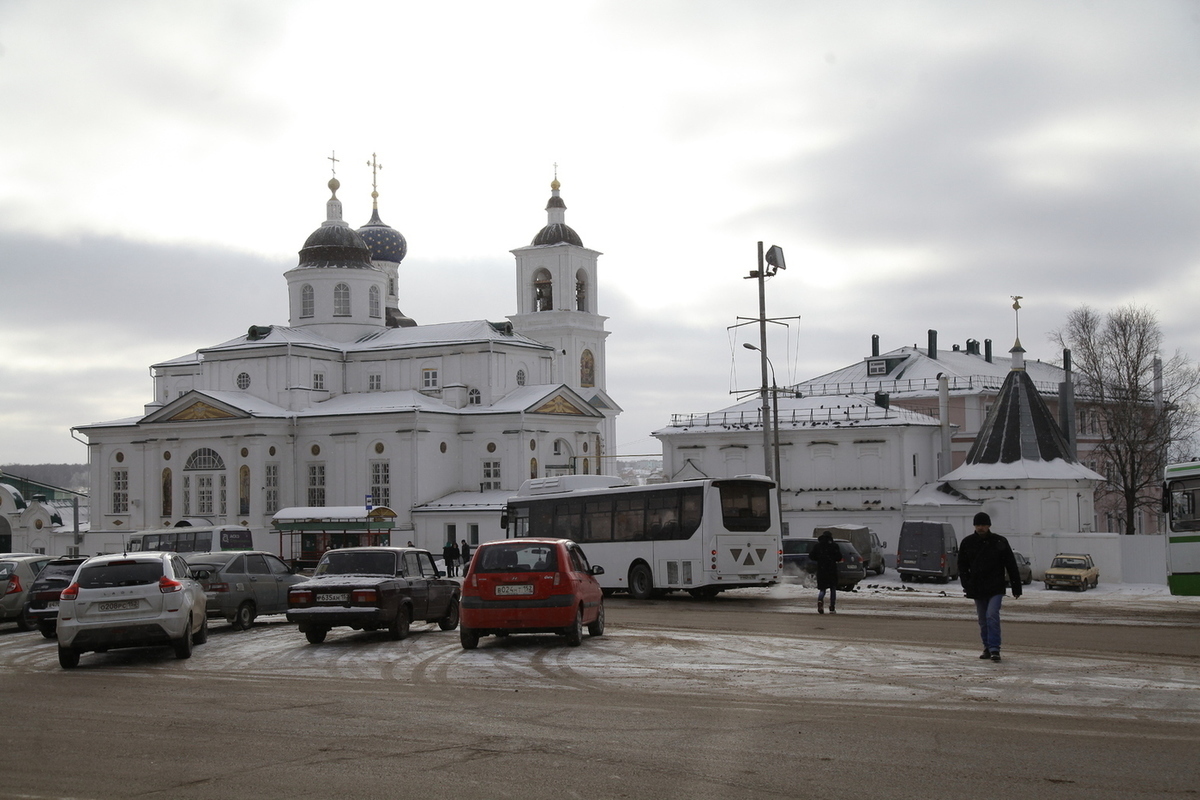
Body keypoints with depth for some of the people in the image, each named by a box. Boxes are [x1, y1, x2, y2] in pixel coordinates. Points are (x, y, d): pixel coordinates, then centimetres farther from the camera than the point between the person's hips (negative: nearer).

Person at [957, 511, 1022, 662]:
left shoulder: (1000, 542, -2)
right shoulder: (967, 543, 4)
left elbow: (1011, 566, 2)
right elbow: (962, 566, 11)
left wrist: (1016, 587, 1)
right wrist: (967, 585, -1)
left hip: (995, 588, -3)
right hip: (977, 590, 3)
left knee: (992, 616, -17)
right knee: (983, 620, 9)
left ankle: (994, 649, -16)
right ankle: (987, 648, 21)